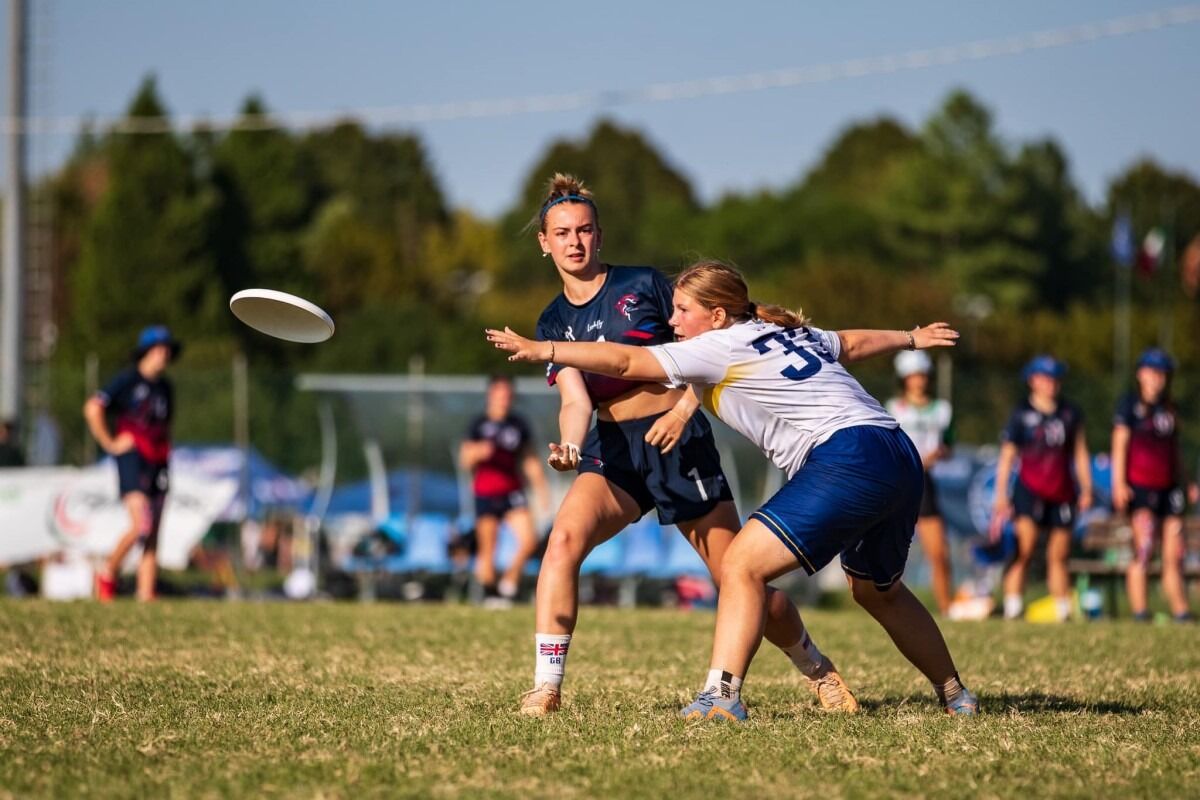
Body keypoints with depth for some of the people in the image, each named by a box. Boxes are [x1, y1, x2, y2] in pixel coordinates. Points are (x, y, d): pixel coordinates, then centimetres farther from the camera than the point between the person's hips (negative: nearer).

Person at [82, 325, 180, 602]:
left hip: (158, 462, 7)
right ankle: (108, 573, 0)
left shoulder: (164, 387, 17)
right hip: (132, 457, -7)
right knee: (141, 525, -20)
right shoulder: (127, 379, -5)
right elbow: (92, 409, -14)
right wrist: (109, 444, -12)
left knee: (152, 538, 2)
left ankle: (146, 597, 1)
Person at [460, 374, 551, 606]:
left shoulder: (519, 424, 9)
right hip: (485, 493, -2)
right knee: (487, 549, -4)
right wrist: (477, 452, -21)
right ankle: (490, 594, 8)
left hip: (512, 492, 2)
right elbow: (465, 460, 0)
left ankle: (508, 584, 6)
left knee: (529, 540, -13)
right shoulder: (479, 424, 1)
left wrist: (541, 487, 10)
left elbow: (529, 459, 17)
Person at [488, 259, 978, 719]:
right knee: (878, 590, 29)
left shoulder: (720, 346, -2)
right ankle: (956, 697, 37)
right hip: (900, 459, 10)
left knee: (742, 564, -13)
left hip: (848, 460, -10)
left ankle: (721, 695, -22)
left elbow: (624, 362, -5)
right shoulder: (791, 332, 22)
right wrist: (912, 338, 56)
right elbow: (854, 342, 39)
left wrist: (542, 350, -2)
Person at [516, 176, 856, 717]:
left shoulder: (643, 285, -1)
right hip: (612, 450, 2)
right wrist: (569, 447, -26)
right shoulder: (553, 322, 7)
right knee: (563, 538, -27)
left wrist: (683, 410, -15)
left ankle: (818, 671, 24)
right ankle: (546, 686, -24)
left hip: (679, 443, -2)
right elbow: (575, 399, -5)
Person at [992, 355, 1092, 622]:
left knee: (1058, 557, 9)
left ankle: (1063, 612, 15)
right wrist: (1001, 495, -4)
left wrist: (1086, 489, 11)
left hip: (1062, 494, 4)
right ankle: (1013, 608, -23)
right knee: (1024, 548, -18)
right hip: (1030, 489, -4)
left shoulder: (1070, 414, 10)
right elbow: (1006, 457, 1)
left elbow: (1080, 452, 16)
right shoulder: (1021, 415, 0)